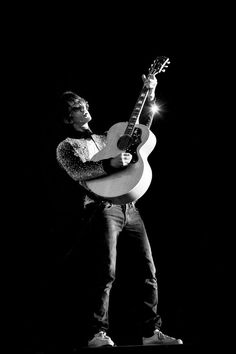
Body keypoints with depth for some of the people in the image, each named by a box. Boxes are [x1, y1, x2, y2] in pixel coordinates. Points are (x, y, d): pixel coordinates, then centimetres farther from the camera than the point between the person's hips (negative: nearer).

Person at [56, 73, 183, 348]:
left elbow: (140, 127, 26)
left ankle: (151, 332, 8)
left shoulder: (106, 139, 26)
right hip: (102, 209, -6)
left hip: (129, 209, 6)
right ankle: (98, 335, -13)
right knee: (106, 272, -18)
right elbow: (77, 171, -12)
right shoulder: (66, 146, 8)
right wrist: (110, 163, -25)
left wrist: (149, 97, 16)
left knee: (148, 271, 2)